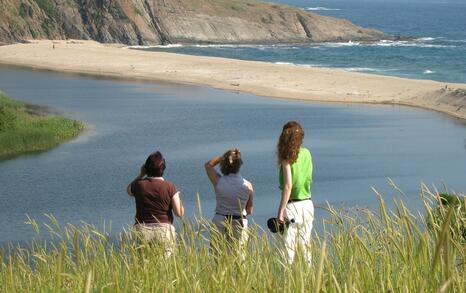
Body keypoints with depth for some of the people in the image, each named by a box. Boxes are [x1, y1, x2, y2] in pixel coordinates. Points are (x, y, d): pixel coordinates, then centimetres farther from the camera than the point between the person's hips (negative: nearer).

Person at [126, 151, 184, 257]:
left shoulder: (139, 185, 0)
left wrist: (141, 174, 22)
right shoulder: (170, 187, -4)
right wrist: (178, 197, 14)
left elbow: (129, 190, 25)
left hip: (142, 230, 1)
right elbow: (179, 213, -4)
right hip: (165, 231, -1)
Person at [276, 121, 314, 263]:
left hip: (292, 206, -6)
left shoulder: (287, 157, -11)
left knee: (288, 248, -3)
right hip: (308, 204, 6)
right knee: (305, 246, 14)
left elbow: (288, 186, -17)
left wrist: (280, 212, -16)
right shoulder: (307, 153, 5)